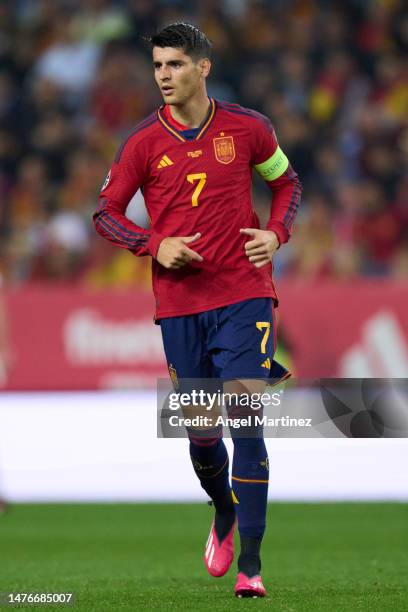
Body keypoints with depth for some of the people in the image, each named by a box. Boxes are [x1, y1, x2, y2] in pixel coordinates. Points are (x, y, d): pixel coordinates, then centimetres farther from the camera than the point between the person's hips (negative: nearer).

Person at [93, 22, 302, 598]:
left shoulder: (247, 128, 1)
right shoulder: (143, 142, 0)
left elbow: (286, 180, 17)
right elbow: (106, 212, 6)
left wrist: (275, 233, -1)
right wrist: (155, 245, -11)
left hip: (244, 297, -1)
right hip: (179, 306, 2)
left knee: (246, 419, -12)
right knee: (200, 433, 7)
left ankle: (249, 562, -9)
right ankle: (225, 515, 39)